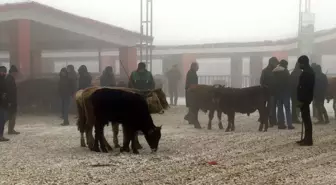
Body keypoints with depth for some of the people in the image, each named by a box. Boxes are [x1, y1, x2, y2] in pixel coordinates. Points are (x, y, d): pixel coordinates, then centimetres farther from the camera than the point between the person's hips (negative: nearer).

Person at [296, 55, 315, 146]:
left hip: (304, 99, -11)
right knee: (306, 118, 13)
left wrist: (302, 100, -22)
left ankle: (308, 140, -6)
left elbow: (305, 87, -22)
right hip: (306, 98, 11)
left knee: (306, 118, -8)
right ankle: (307, 138, 18)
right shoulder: (308, 71, 16)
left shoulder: (306, 73, -17)